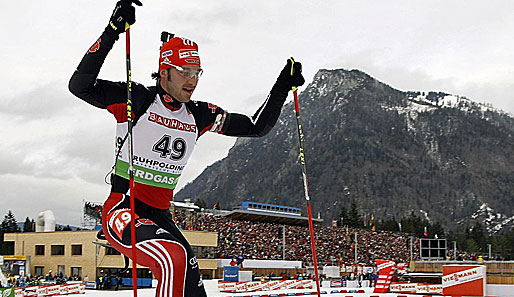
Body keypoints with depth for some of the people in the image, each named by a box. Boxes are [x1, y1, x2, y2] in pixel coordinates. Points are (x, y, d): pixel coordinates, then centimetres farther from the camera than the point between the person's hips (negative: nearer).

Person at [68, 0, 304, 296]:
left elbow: (257, 127, 13)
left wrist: (282, 88, 3)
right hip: (122, 211, -6)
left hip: (160, 217, 6)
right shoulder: (138, 100, -8)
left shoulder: (199, 115, 8)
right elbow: (80, 86, -21)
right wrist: (112, 31, -28)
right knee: (174, 256, -34)